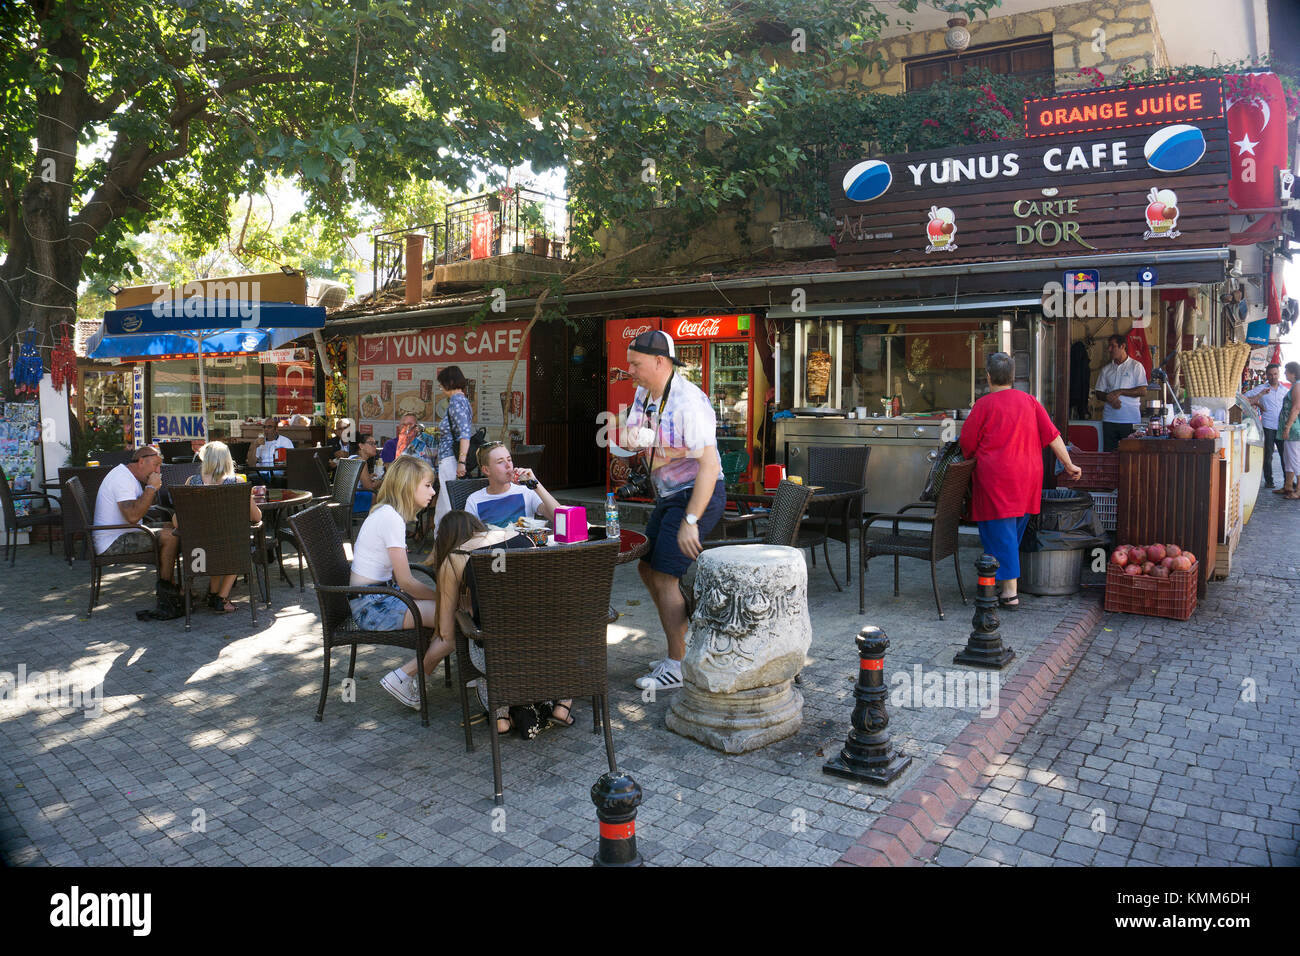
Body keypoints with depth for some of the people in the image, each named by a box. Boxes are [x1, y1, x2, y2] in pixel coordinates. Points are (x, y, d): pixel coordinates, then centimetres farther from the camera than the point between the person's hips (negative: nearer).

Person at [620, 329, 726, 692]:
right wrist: (630, 438, -13)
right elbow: (632, 439, 13)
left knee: (664, 578, -11)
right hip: (668, 495, 10)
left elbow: (709, 465, -28)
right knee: (647, 568, 12)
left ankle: (678, 666, 3)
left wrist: (690, 521, -31)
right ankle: (684, 647, 26)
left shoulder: (688, 402, -24)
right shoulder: (644, 392, 4)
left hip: (697, 495, -10)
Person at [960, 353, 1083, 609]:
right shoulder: (1029, 401, 7)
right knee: (1016, 531, 15)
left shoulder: (984, 404, -7)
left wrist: (974, 460, 16)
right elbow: (1052, 436, 6)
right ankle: (1009, 587, 24)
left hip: (996, 478, -6)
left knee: (1000, 532, -2)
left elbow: (967, 444, -3)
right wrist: (1069, 465, 13)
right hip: (1027, 478, 6)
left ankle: (1009, 592, -4)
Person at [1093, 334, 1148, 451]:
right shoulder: (1106, 369, 15)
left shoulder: (1136, 366, 2)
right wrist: (1109, 398, -9)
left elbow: (1143, 391, -5)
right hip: (1109, 419, 4)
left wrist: (1120, 392, -13)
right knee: (1109, 452, 1)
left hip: (1130, 419, -4)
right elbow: (1099, 393, 13)